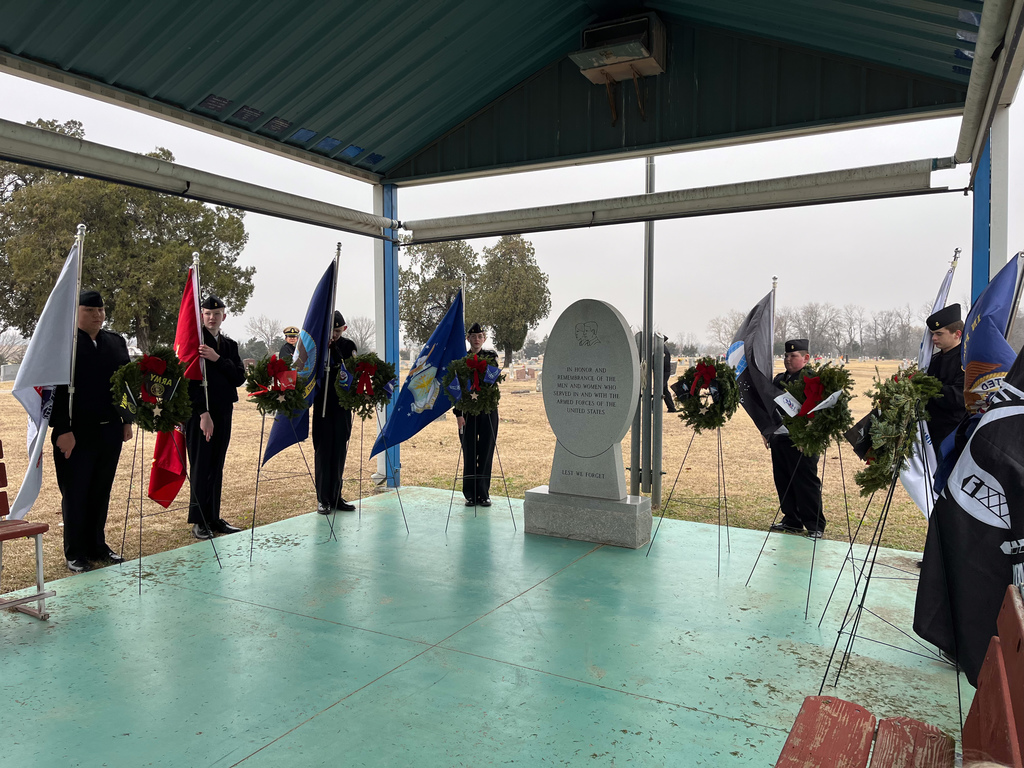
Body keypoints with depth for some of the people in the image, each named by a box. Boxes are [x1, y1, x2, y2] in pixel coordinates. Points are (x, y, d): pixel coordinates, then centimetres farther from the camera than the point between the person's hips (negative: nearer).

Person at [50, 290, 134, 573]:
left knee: (101, 493, 13)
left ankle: (97, 547, 26)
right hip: (76, 434, -5)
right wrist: (63, 430, -16)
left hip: (110, 431, 5)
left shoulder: (116, 342, 11)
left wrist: (127, 421, 10)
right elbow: (56, 389, -12)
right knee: (75, 494, 6)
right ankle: (75, 555, 18)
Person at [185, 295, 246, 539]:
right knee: (201, 467, -2)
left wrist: (217, 359, -14)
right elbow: (191, 379, -11)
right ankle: (199, 521, 6)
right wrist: (203, 413, -17)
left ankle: (213, 517, 17)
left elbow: (239, 378, 1)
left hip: (223, 413, 5)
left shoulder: (230, 345, 13)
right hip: (199, 413, -5)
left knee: (216, 468, 9)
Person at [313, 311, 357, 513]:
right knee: (323, 450, 0)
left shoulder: (349, 345, 6)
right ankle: (323, 499, 7)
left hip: (343, 405, 2)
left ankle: (336, 496, 16)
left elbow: (353, 372, -4)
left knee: (339, 451, 7)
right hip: (323, 405, -2)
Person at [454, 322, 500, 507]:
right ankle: (470, 494, 13)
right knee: (469, 453, 3)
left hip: (488, 410, 0)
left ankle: (484, 493, 14)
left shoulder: (491, 356, 5)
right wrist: (458, 413, -5)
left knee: (486, 452, 4)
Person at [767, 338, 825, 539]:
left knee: (806, 483, -2)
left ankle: (815, 526, 8)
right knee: (783, 482, 12)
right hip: (778, 438, 8)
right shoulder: (779, 379, 16)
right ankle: (792, 521, 24)